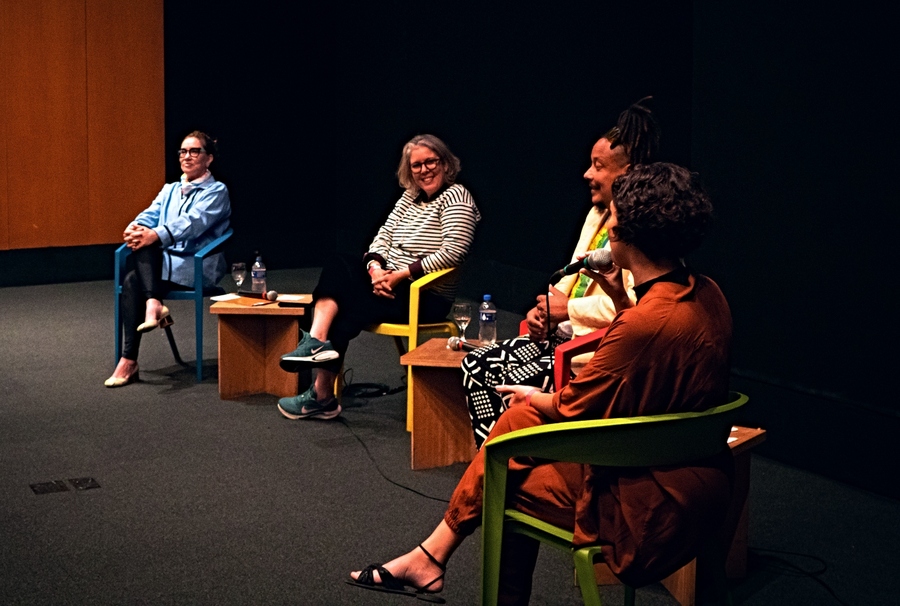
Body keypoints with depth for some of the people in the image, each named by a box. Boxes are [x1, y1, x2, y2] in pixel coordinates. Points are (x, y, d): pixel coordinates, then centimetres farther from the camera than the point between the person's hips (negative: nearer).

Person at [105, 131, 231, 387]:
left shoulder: (216, 191, 2)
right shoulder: (169, 190, 23)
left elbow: (192, 223, -15)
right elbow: (151, 214, 6)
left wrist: (153, 235, -31)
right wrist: (134, 227, -19)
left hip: (197, 267, -5)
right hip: (164, 262, 5)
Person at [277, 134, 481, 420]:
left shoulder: (455, 197, -10)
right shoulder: (410, 196, 14)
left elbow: (453, 252, -21)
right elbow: (384, 235, 11)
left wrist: (400, 275, -21)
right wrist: (375, 267, -12)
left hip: (427, 297, -8)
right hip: (390, 281, 8)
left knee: (345, 311, -22)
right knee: (336, 269, -15)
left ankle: (323, 396, -14)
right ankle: (316, 342, -34)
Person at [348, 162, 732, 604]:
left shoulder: (646, 323, -28)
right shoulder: (705, 293, 0)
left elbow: (572, 409, -15)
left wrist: (536, 399, 7)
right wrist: (622, 300, 5)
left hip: (655, 503, -9)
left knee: (507, 481, 7)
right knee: (521, 416, 10)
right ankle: (431, 555, 17)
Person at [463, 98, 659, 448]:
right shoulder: (598, 214, 15)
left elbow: (635, 303, -27)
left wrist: (568, 308, -16)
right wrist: (544, 309, 3)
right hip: (563, 333, 10)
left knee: (516, 383, -23)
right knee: (475, 366, 1)